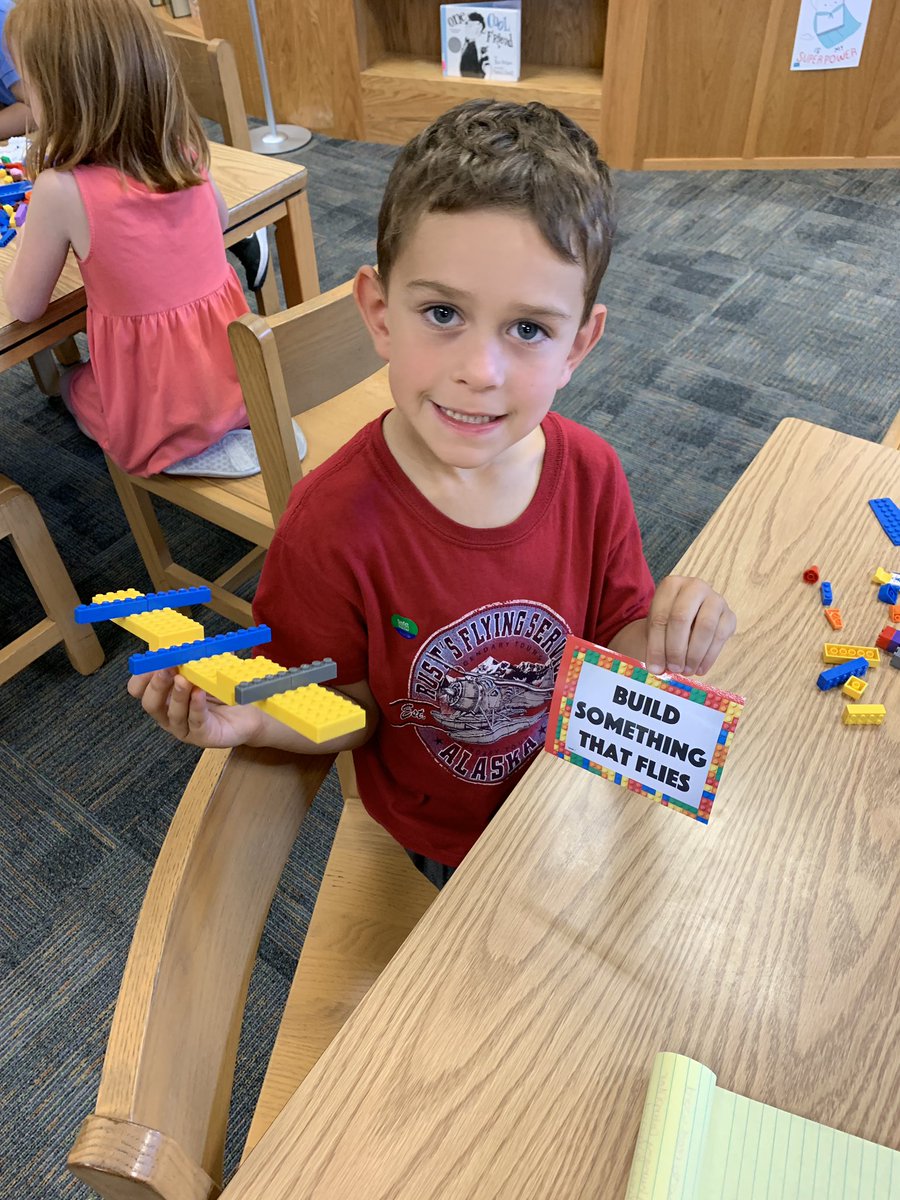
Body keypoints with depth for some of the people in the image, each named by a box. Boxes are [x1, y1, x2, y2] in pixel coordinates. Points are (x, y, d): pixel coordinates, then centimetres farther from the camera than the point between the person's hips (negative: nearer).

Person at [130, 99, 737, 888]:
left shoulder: (592, 474, -20)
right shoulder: (333, 525, -30)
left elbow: (611, 642, -7)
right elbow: (349, 712, -16)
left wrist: (664, 638, -29)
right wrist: (252, 720, -36)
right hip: (446, 834, -2)